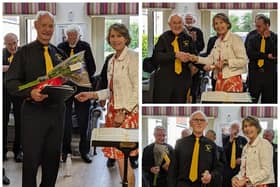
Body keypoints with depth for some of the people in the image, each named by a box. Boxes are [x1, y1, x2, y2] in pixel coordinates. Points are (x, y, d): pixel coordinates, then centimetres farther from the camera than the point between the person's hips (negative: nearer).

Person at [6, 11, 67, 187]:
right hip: (33, 111, -4)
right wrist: (30, 92, -23)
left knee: (53, 158, 13)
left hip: (57, 111, 4)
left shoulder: (59, 54, 12)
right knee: (31, 159, 0)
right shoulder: (24, 52, -1)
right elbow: (11, 82, -6)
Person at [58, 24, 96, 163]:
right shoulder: (61, 47, 4)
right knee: (65, 119, 5)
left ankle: (84, 150, 13)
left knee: (83, 120, 3)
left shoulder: (85, 47, 2)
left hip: (82, 87, -1)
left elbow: (92, 68, 3)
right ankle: (65, 150, 16)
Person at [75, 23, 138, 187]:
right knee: (119, 157, 8)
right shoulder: (112, 61, 15)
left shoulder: (133, 57, -9)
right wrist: (91, 95, 10)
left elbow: (137, 90, -14)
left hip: (128, 112, -7)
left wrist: (124, 112, -18)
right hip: (113, 111, 7)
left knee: (123, 157, -8)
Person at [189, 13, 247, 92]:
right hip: (219, 80, 7)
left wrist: (226, 62, -18)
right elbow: (211, 59, 14)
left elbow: (243, 60, -11)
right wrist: (197, 58, 2)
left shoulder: (236, 39, -6)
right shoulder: (218, 41, 16)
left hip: (233, 80, -7)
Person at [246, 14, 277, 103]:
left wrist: (268, 38, -9)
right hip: (254, 75, 1)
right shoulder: (252, 38, 9)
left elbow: (275, 54, -11)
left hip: (270, 76, -1)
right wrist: (267, 56, -10)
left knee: (269, 102, 4)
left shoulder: (275, 37, 5)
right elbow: (249, 54, -6)